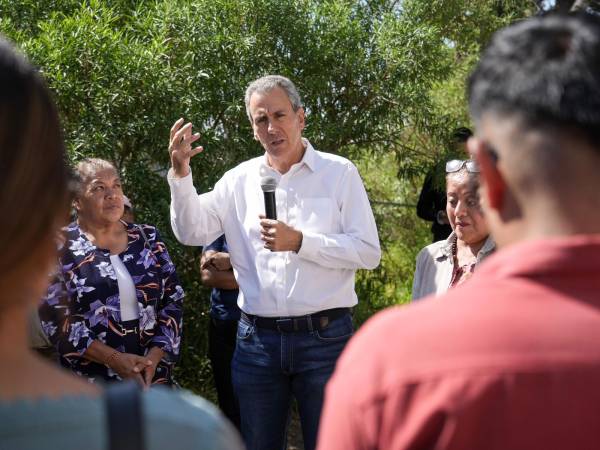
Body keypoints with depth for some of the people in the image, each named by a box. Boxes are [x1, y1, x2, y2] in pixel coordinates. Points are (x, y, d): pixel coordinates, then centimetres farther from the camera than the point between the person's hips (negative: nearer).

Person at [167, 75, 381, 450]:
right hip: (258, 339, 3)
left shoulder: (338, 173, 0)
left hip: (324, 337, -3)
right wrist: (180, 173, -12)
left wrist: (300, 242, -17)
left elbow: (369, 252, -7)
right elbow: (192, 233, 1)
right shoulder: (239, 180, 9)